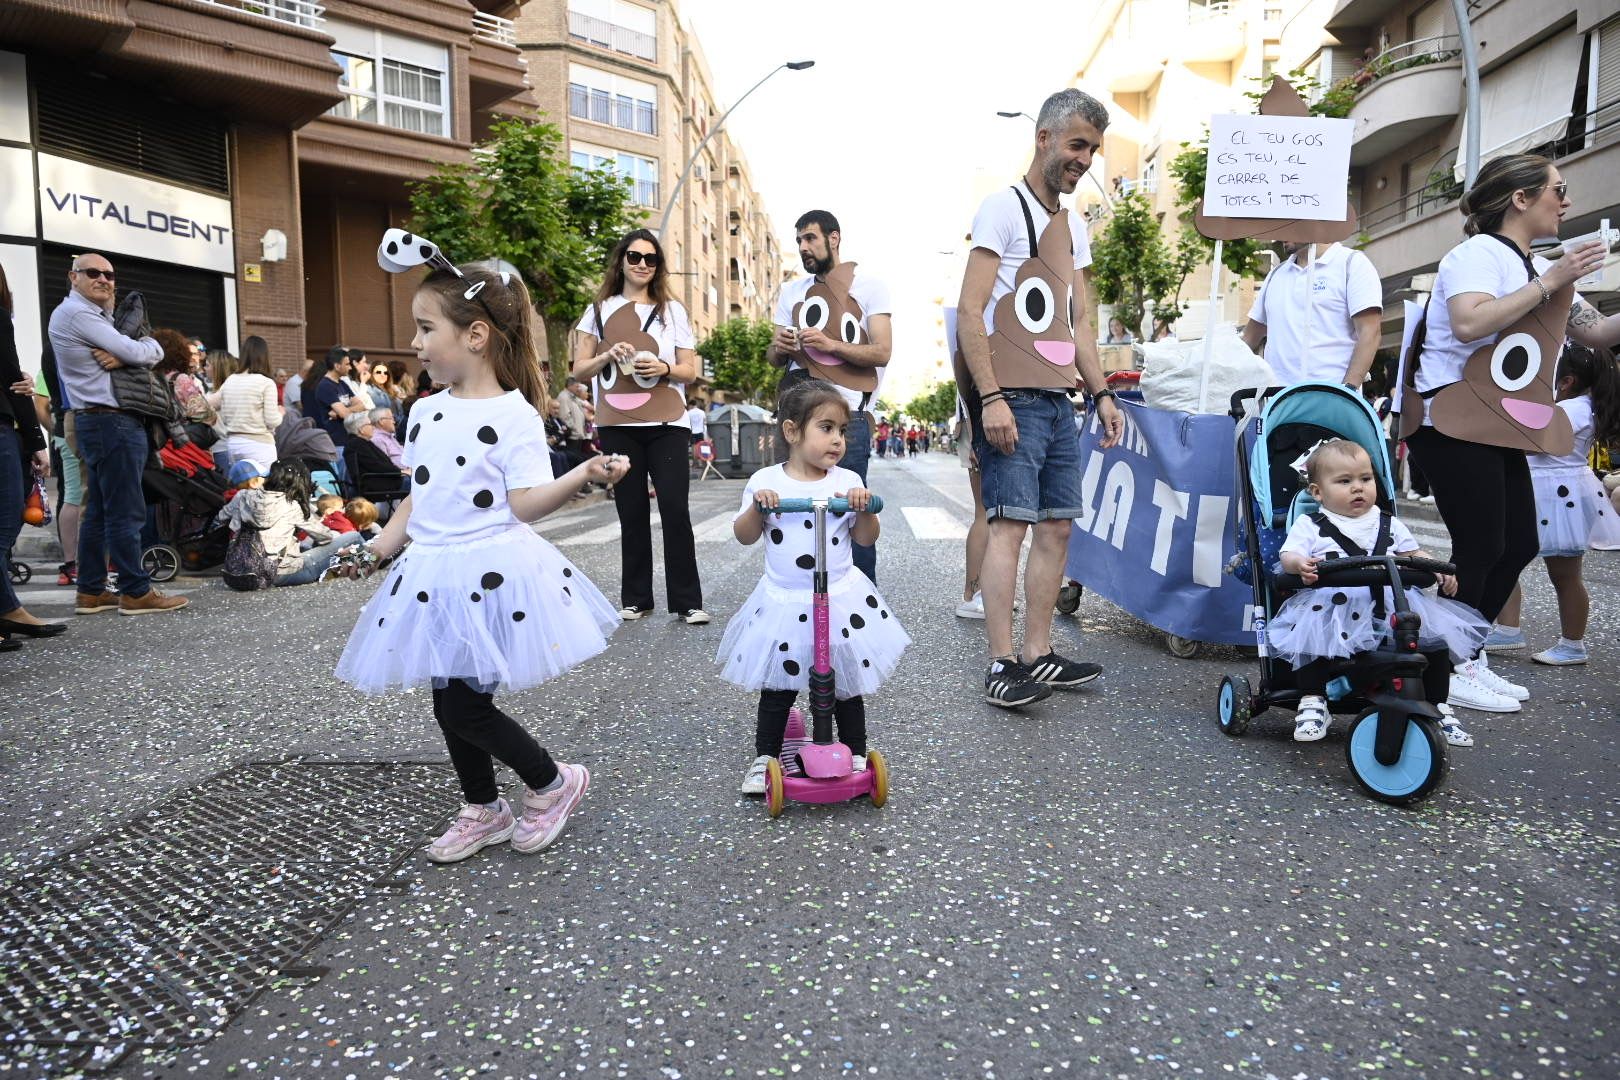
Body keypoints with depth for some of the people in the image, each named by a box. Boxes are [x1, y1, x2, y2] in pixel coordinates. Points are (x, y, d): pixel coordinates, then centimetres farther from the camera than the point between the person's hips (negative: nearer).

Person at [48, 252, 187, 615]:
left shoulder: (95, 315, 22)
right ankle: (136, 592, -4)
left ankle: (91, 592, 16)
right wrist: (150, 344, 6)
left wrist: (122, 355, -10)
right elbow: (140, 353, -16)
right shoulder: (76, 313, -9)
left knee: (99, 510, 11)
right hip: (112, 423, -10)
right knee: (126, 512, -8)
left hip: (101, 423, 10)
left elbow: (150, 352, 11)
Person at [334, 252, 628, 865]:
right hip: (434, 574, 8)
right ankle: (482, 810, 33)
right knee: (448, 703, 14)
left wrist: (585, 475, -31)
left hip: (490, 572, -8)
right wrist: (387, 540, 7)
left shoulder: (513, 414, -11)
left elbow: (525, 502, -16)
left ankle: (553, 783, 18)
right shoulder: (426, 412, 11)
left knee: (465, 706, -7)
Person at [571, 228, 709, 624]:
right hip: (617, 426, 1)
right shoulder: (600, 309, 10)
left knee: (675, 510, -6)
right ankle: (636, 598, 14)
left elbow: (690, 371, 9)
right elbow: (579, 369, 8)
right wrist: (608, 356, -11)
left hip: (667, 425, -1)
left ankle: (687, 600, -1)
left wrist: (664, 368, -12)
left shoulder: (673, 309, 10)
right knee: (632, 512, 6)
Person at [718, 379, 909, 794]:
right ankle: (765, 757, 24)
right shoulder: (765, 481, -2)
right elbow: (744, 536, 0)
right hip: (783, 603, 0)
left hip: (841, 601, 0)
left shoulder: (847, 482, -1)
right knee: (776, 689, 9)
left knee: (847, 687, 10)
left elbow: (866, 539, 1)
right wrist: (757, 506, -18)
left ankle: (856, 756, 25)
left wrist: (864, 509, -17)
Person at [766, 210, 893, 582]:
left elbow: (882, 353, -4)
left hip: (847, 412, -4)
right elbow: (773, 357, 19)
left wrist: (832, 344, -20)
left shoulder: (869, 285, 5)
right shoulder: (791, 291, 20)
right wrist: (780, 347, -6)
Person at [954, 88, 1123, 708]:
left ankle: (1038, 655, 14)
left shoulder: (1073, 225, 21)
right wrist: (991, 398, -20)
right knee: (1011, 522, -12)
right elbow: (969, 311, -12)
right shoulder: (1004, 208, -3)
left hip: (1059, 399, 8)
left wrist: (1101, 393, 13)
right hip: (1012, 397, -8)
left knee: (1057, 525, 7)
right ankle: (1002, 665, -8)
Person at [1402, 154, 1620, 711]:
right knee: (1481, 548, -8)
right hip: (1454, 421, -9)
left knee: (1520, 544, 8)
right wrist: (1549, 284, -20)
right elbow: (1468, 324, -27)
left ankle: (1467, 657, 18)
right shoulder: (1478, 253, -9)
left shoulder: (1541, 268, 18)